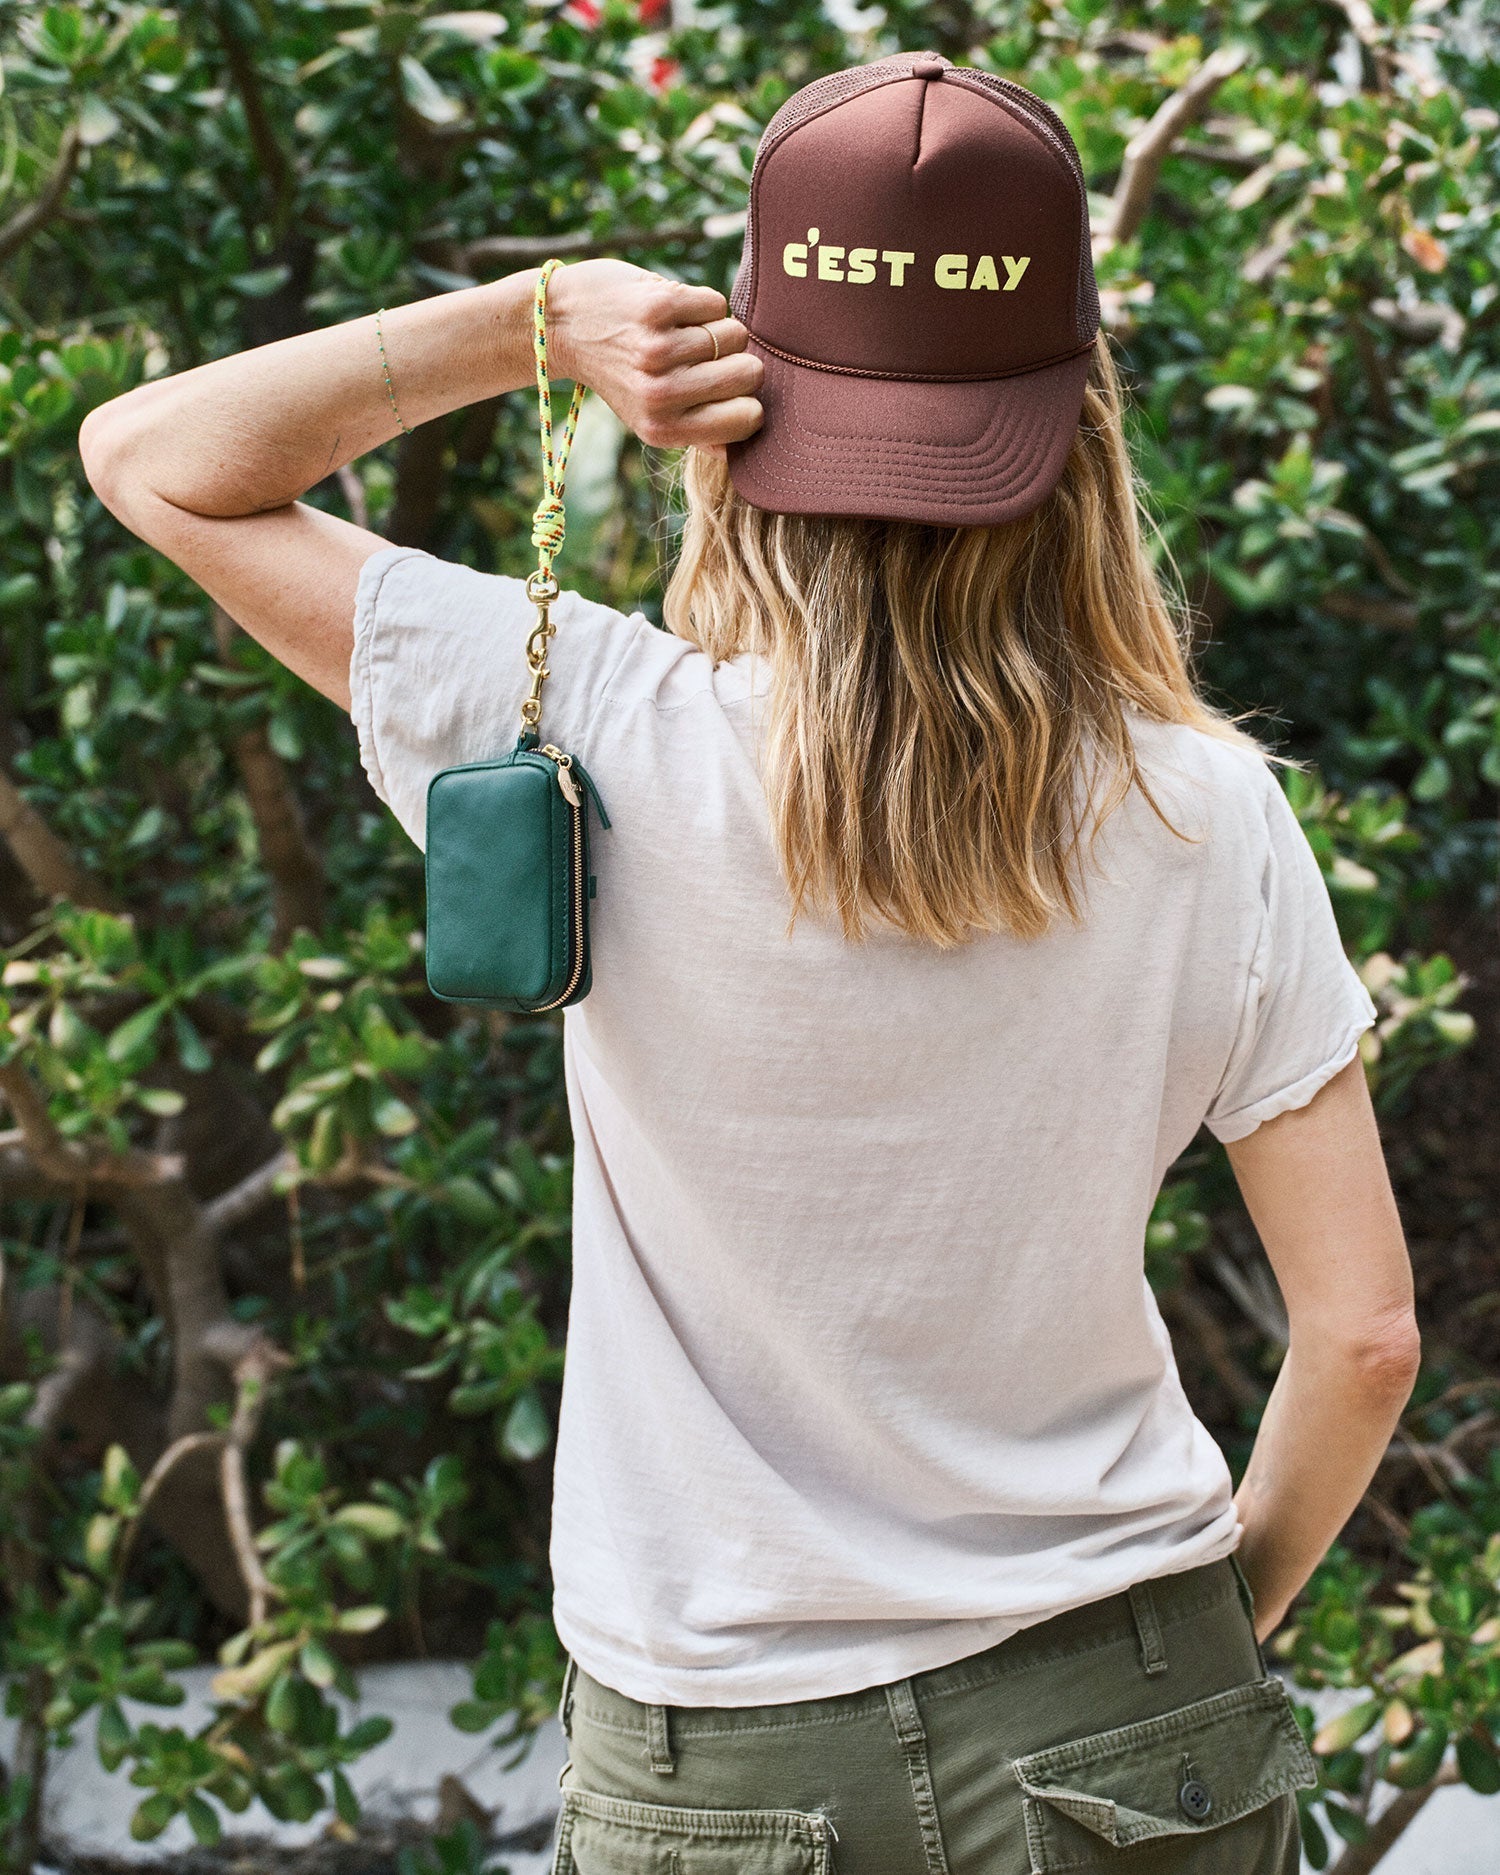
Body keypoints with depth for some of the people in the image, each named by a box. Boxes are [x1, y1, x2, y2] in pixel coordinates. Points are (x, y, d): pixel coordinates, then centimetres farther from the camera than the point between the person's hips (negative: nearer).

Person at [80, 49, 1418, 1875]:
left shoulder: (616, 754, -17)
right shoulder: (1212, 816, -12)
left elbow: (152, 456, -6)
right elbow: (1362, 1335, -7)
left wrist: (544, 318, -14)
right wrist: (1221, 1622, 10)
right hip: (1131, 1718, 2)